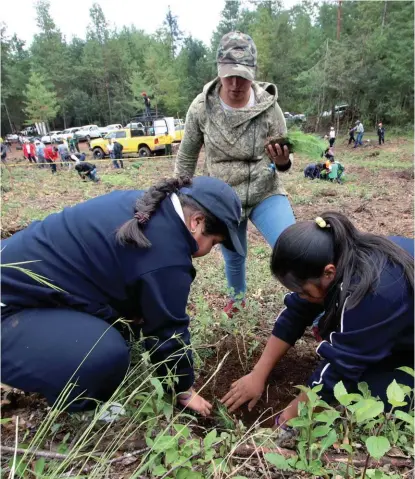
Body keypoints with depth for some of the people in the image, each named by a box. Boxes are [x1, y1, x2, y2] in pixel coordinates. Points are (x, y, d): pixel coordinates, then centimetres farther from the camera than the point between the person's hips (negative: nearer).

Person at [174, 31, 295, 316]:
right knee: (233, 258, 19)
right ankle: (237, 297, 52)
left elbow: (284, 161, -4)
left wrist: (283, 162, -29)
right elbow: (187, 157, 2)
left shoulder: (269, 107, -14)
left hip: (266, 194, -1)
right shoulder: (201, 107, -11)